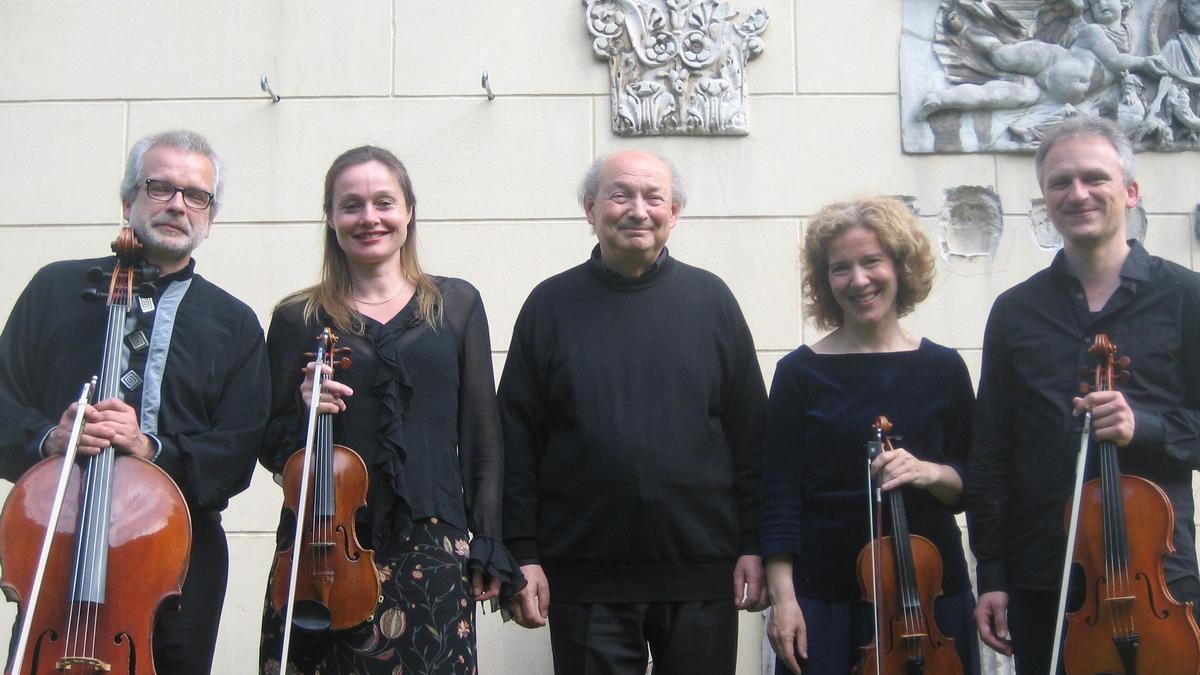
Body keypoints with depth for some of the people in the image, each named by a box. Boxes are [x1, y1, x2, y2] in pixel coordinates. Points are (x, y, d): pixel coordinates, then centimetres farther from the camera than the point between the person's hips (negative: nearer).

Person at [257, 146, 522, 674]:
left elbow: (481, 434, 7)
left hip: (432, 547, 1)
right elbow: (271, 450, 7)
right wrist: (304, 410, -14)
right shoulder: (298, 318, 4)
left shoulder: (457, 304, 7)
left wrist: (487, 549, 3)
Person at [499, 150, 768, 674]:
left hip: (702, 574, 1)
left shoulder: (710, 300, 5)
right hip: (586, 580, -1)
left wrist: (753, 545, 0)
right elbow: (517, 442, 1)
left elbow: (749, 432, 4)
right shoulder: (550, 306, 2)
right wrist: (522, 554, -4)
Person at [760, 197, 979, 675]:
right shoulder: (800, 372, -1)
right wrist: (782, 595, -10)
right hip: (824, 601, -1)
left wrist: (931, 473, -15)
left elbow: (973, 485, 6)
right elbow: (779, 492, -3)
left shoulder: (943, 368, 3)